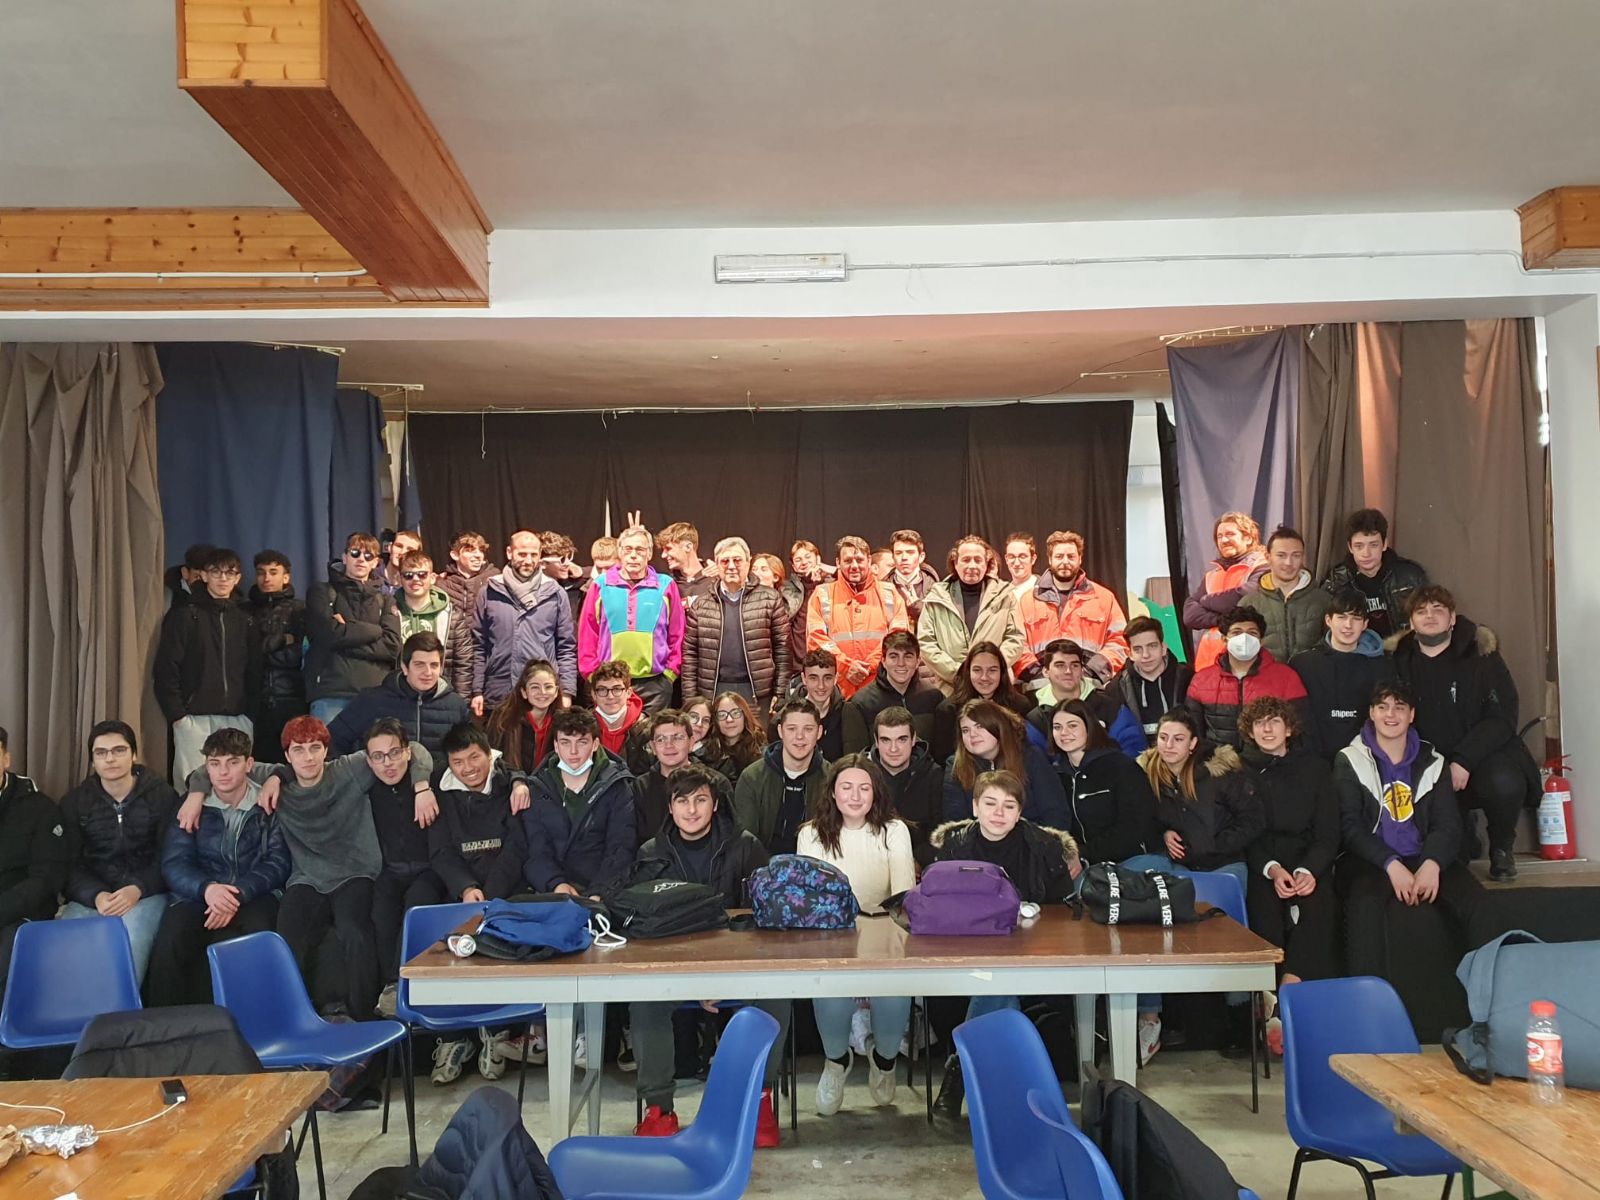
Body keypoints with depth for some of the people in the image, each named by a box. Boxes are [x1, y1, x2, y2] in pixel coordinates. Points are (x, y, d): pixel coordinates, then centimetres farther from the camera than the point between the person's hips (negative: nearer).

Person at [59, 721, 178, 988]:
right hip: (91, 896, 2)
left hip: (146, 893, -2)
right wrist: (96, 895, -15)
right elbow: (69, 863, 4)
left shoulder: (162, 795, 3)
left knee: (130, 942, -34)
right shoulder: (74, 802, 11)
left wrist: (137, 889, -19)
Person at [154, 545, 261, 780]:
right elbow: (166, 669, -2)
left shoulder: (244, 620, 15)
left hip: (236, 719, 3)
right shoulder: (184, 615, 3)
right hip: (194, 718, -3)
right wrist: (176, 714, -8)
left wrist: (249, 711, 6)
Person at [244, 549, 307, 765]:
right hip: (254, 701, 1)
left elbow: (299, 655, 1)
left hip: (291, 700, -1)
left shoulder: (299, 610, 10)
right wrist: (279, 641, -1)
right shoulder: (245, 611, 13)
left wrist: (260, 650, -2)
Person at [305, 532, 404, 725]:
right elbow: (330, 633, -5)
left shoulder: (385, 601, 18)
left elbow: (392, 645, 2)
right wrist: (375, 630, 1)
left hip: (375, 693, 2)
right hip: (330, 694, -2)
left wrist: (347, 632, -5)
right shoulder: (322, 592, 12)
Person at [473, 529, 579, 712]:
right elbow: (478, 646, 7)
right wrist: (477, 691, 2)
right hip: (497, 697, 1)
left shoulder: (555, 593, 3)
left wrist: (566, 692, -1)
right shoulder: (489, 592, 4)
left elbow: (567, 648, 5)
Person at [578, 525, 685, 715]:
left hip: (654, 684, 0)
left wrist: (670, 673, 2)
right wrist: (592, 674, 2)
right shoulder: (601, 586, 4)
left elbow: (676, 635, 6)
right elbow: (587, 635, 6)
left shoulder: (666, 586, 4)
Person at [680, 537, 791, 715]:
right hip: (714, 692, 1)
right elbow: (690, 653, 8)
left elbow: (782, 648, 2)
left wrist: (780, 693, -2)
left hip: (757, 693, -1)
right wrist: (690, 697, 2)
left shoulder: (770, 599, 3)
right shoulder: (700, 604, 8)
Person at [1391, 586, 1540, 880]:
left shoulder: (1480, 654, -4)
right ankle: (1460, 847, 9)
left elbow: (1502, 718, -10)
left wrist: (1464, 762, -21)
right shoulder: (1399, 660, 3)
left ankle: (1501, 849, 1)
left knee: (1504, 782, -35)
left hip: (1481, 756, -2)